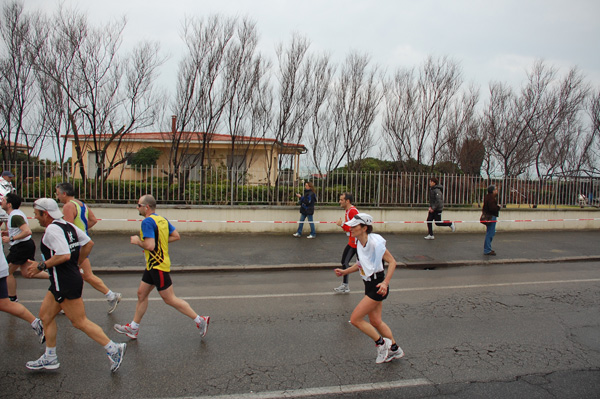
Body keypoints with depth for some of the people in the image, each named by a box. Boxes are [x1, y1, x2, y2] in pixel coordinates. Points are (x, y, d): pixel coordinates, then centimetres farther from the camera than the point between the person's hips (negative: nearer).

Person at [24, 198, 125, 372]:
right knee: (46, 315, 18)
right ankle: (50, 358, 28)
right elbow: (89, 243, 14)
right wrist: (76, 264, 20)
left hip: (65, 284, -10)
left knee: (80, 322, -3)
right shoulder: (68, 225, 10)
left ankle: (113, 349, 1)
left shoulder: (52, 229, -18)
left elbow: (64, 255, -28)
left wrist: (41, 266, -16)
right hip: (61, 282, 10)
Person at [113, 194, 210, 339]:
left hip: (158, 266, -10)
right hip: (153, 265, 10)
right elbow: (176, 236, 12)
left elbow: (150, 245, -29)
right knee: (141, 294, 17)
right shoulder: (162, 219, 8)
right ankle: (133, 328, 29)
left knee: (169, 299, -2)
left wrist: (137, 241, -11)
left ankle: (200, 320, 4)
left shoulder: (147, 221, -21)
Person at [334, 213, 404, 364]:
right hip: (369, 286, 9)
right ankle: (395, 350, 35)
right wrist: (345, 271, 10)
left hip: (378, 287, -9)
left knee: (355, 319, -7)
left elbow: (392, 261, -17)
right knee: (375, 322, 17)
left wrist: (385, 282, -27)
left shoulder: (374, 242, -22)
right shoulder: (359, 242, 4)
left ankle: (381, 343, 10)